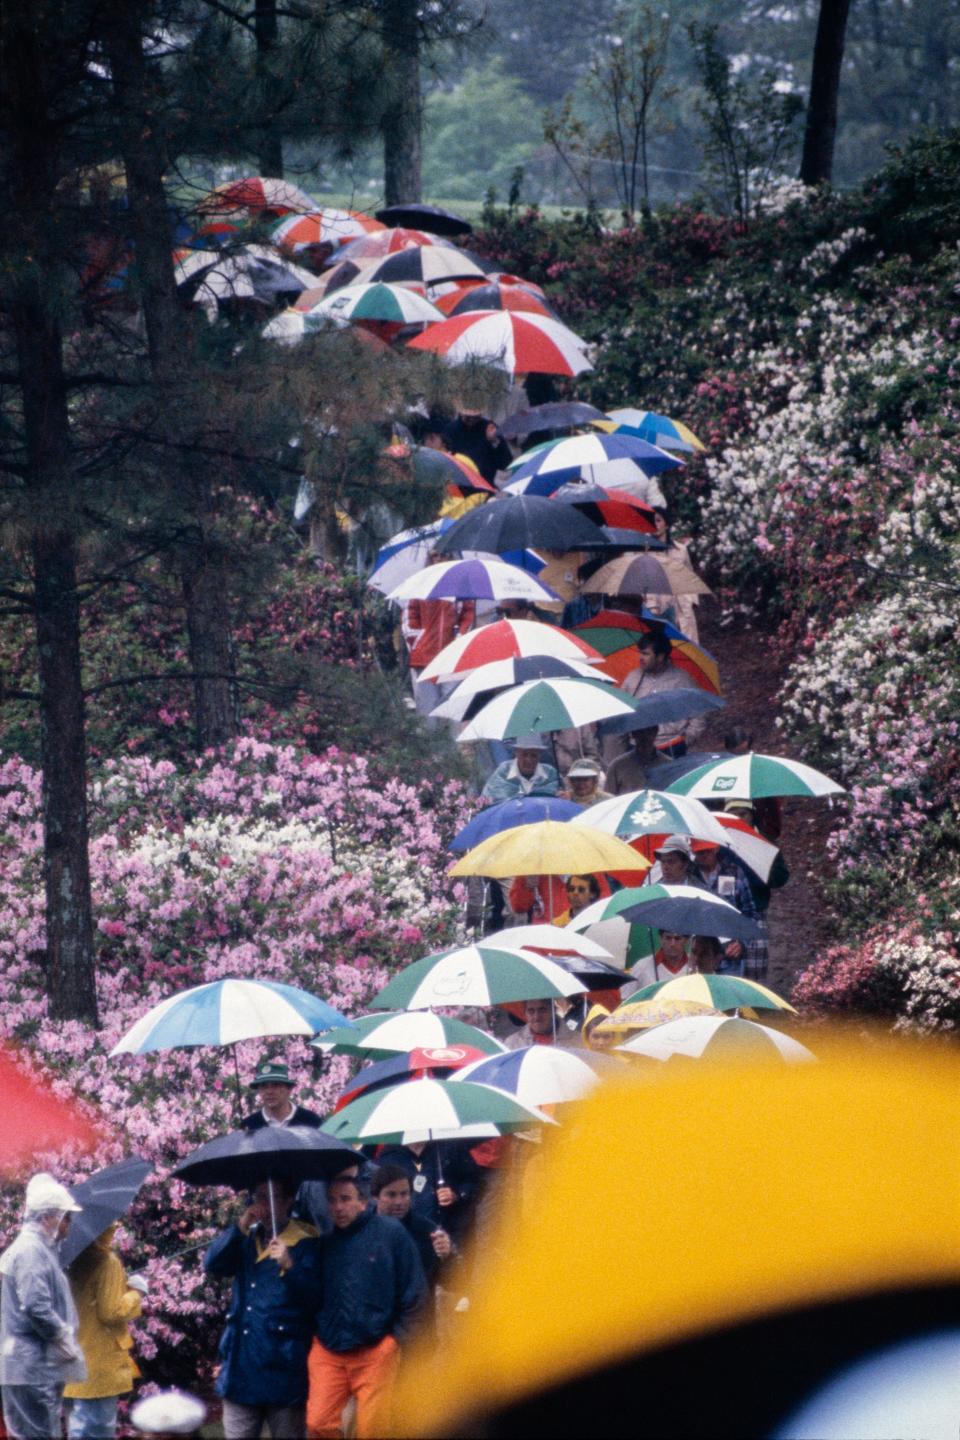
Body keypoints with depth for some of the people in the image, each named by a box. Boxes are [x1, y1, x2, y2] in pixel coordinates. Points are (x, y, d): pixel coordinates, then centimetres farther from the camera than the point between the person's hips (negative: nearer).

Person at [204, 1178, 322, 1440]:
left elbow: (314, 1297, -13)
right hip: (242, 1362, 5)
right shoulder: (247, 1240, 13)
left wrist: (290, 1267, -29)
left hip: (283, 1365, -5)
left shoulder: (306, 1244, -3)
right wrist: (240, 1228, -14)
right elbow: (212, 1265, -3)